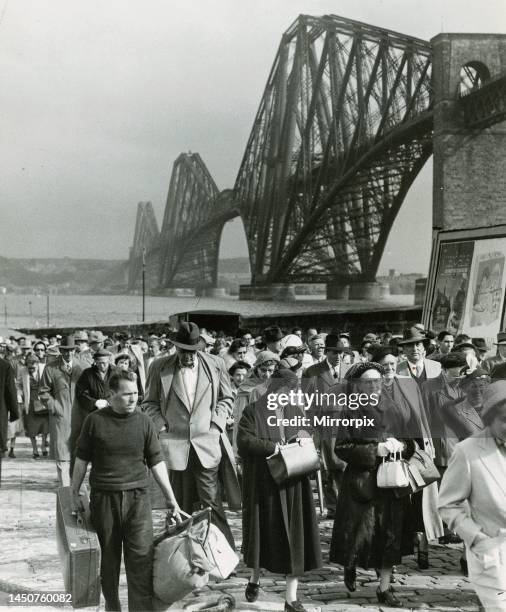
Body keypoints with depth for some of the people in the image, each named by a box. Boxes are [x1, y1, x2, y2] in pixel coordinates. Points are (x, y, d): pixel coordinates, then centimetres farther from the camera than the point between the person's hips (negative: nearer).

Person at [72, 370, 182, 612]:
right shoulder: (95, 420, -2)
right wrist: (74, 494, 9)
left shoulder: (144, 422, 1)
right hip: (104, 498, 0)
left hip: (137, 496, 0)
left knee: (142, 557, -8)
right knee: (108, 558, 9)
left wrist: (171, 499, 5)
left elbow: (156, 462, 5)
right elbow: (82, 459, 7)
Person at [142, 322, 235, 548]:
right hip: (175, 444, 0)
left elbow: (226, 398, 13)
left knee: (212, 501, -3)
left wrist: (216, 424, 1)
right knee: (180, 504, 7)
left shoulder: (215, 366, 2)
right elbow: (149, 402, 9)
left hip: (206, 443, 0)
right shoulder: (160, 368, 0)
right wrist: (162, 426, -4)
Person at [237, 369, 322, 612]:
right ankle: (254, 578, 38)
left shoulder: (296, 412, 9)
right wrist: (273, 447, -22)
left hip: (292, 485, 3)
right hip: (263, 485, -3)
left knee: (294, 536, -1)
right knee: (264, 532, 9)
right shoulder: (253, 412, -4)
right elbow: (244, 440, -15)